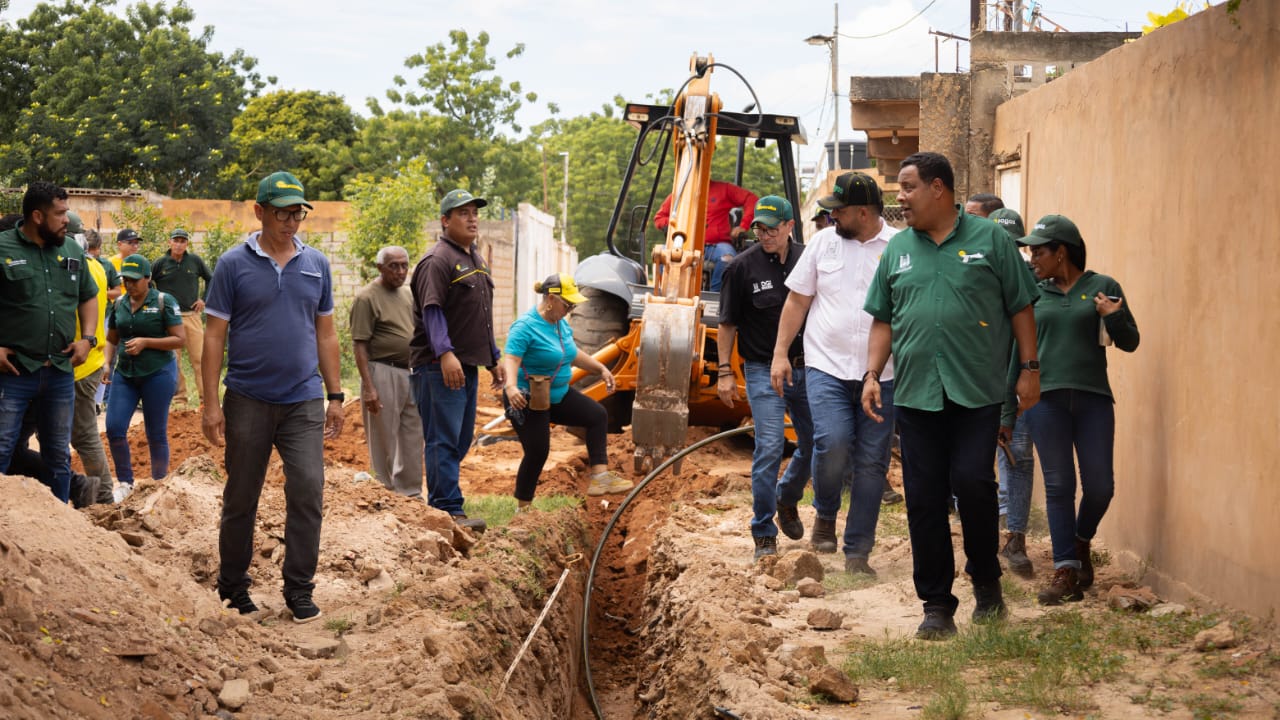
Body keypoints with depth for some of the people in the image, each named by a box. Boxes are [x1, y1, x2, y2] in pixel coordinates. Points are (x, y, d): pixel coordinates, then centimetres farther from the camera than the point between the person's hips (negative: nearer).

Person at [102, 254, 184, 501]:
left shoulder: (164, 302, -8)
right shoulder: (119, 304, 6)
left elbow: (179, 339, -10)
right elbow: (111, 340, 16)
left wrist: (146, 342, -19)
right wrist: (107, 364, -1)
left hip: (158, 374, -4)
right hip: (125, 374, 4)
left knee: (156, 434, 4)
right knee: (114, 428, -5)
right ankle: (125, 483, 11)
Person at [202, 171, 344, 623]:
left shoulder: (316, 264, 7)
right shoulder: (234, 264, -3)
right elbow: (215, 336, -4)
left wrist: (336, 396, 8)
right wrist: (211, 404, -8)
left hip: (304, 400, 2)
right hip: (248, 400, -2)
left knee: (308, 492, -7)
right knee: (241, 499, 8)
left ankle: (299, 589, 3)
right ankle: (233, 586, 21)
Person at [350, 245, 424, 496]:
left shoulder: (409, 294, 14)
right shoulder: (367, 297, -10)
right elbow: (360, 345, -13)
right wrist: (368, 387, -19)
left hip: (411, 373, 7)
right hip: (383, 373, -7)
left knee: (412, 438, 12)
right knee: (384, 441, 1)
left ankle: (410, 493, 21)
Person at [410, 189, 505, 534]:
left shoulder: (475, 260, 21)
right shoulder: (437, 260, -10)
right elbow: (432, 311, -21)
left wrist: (494, 359, 26)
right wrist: (445, 353, -32)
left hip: (468, 365, 10)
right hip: (440, 366, -10)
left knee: (460, 441, 11)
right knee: (444, 440, -9)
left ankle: (440, 504, 17)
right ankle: (449, 511, -11)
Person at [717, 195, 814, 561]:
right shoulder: (743, 266, -7)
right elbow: (727, 324, -2)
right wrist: (725, 372, -6)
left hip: (805, 366, 4)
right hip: (763, 370, -4)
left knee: (814, 443, 11)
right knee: (769, 448, -9)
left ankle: (787, 499, 39)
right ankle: (764, 533, 0)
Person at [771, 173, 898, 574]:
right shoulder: (824, 243, 6)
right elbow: (797, 301, 11)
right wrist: (780, 353, 5)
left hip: (882, 375, 0)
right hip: (827, 367, 0)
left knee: (872, 462, 2)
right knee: (832, 443, -19)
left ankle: (857, 552, 13)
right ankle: (825, 515, 10)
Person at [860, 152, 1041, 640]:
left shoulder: (989, 239, 3)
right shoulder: (897, 249, 13)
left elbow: (1020, 308, 5)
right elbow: (883, 320, 16)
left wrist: (1029, 368, 1)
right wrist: (872, 374, 5)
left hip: (977, 392, -3)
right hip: (916, 393, 3)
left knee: (972, 482, -12)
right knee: (924, 499, 2)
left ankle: (986, 581, 12)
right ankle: (937, 604, 10)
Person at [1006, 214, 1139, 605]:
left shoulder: (1102, 287, 5)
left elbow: (1130, 342, 7)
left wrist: (1113, 317, -14)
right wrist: (1007, 411, 12)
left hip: (1093, 398, -1)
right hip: (1046, 400, 1)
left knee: (1100, 485, 0)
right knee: (1059, 486, 0)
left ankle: (1081, 543, 29)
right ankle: (1066, 572, 3)